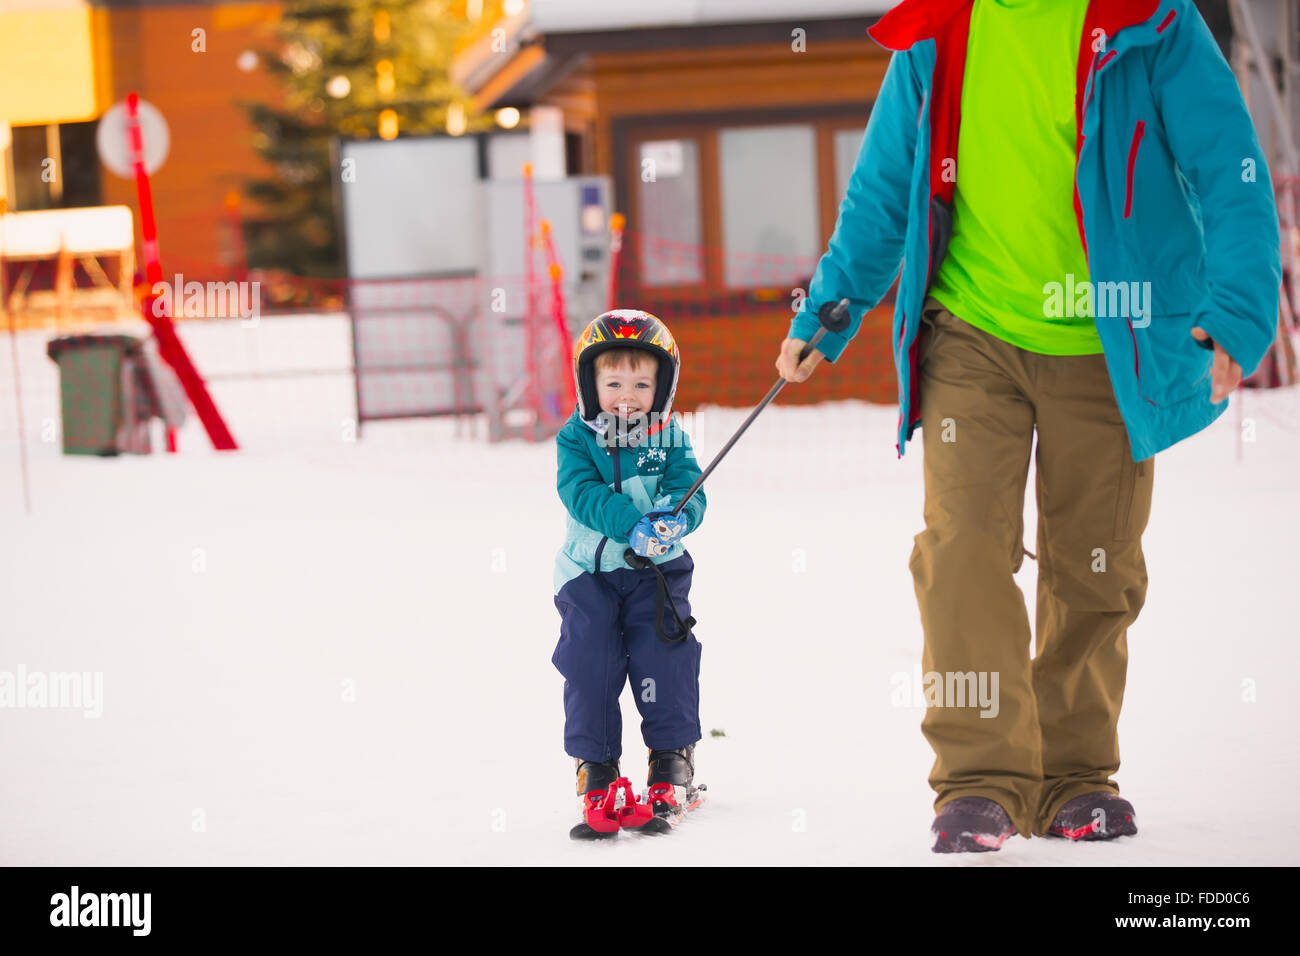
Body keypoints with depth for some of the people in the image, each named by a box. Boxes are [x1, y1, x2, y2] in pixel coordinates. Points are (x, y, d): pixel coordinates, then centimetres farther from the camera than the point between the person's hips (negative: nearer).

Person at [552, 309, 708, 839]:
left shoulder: (670, 440, -1)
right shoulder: (576, 440, -6)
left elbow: (691, 492, -11)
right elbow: (583, 495, -20)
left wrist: (674, 518, -35)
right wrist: (633, 524, -35)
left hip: (657, 571, 1)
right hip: (590, 571, -1)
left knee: (664, 656, -7)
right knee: (590, 661, -3)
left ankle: (673, 756, 7)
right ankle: (595, 762, 9)